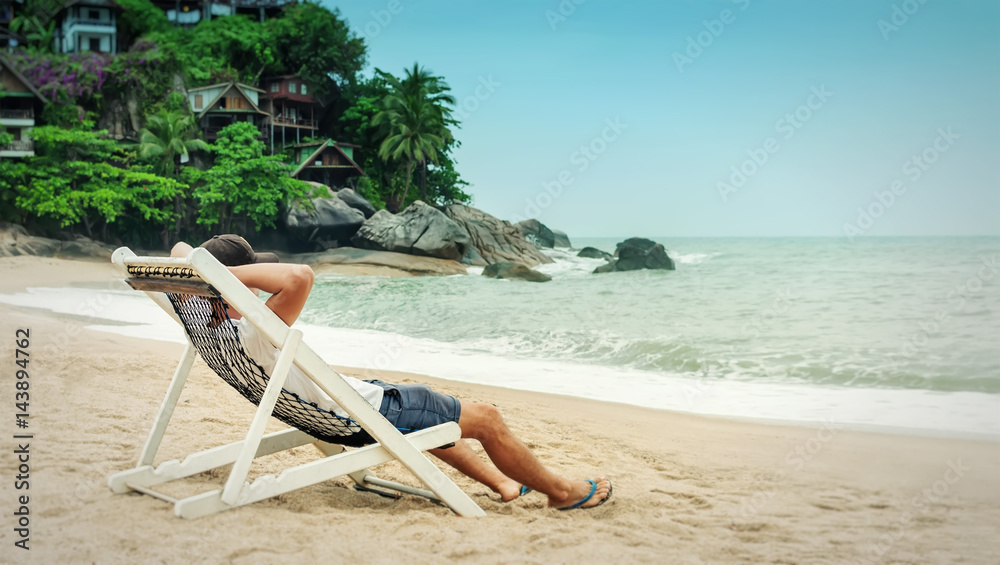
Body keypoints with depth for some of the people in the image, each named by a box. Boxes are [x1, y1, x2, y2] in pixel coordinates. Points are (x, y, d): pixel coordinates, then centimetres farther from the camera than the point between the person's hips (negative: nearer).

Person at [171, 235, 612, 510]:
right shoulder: (255, 334, -33)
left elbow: (180, 250, 7)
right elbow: (302, 276, -50)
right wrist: (231, 272, -40)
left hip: (350, 397, 11)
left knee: (422, 400, 34)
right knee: (487, 418, 4)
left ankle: (500, 480, 44)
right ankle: (562, 491, 26)